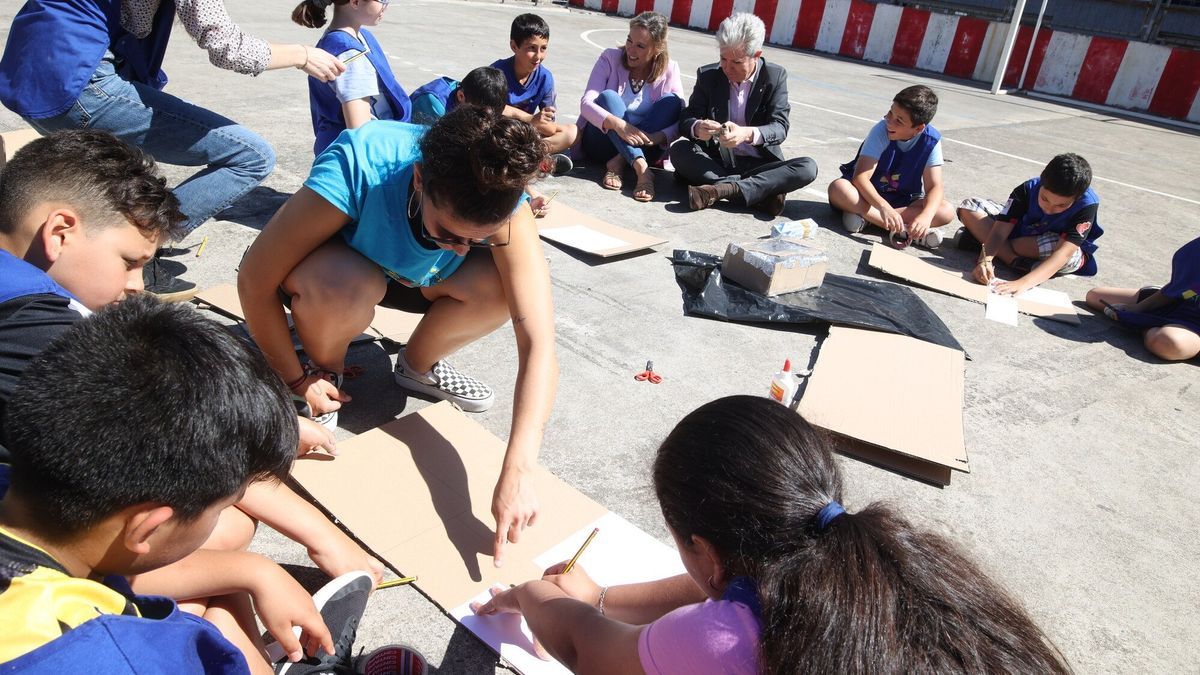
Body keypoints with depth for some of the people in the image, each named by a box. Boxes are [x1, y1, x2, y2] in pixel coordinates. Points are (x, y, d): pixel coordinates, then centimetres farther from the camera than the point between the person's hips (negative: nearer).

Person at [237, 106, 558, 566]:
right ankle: (324, 371, -3)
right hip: (336, 266, -2)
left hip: (412, 276, 2)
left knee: (509, 285, -28)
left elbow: (539, 343, -38)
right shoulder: (356, 170, -39)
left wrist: (516, 473, -44)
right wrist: (296, 380, -19)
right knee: (344, 286, -39)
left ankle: (418, 365, 3)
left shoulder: (501, 203, -32)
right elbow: (255, 282, -27)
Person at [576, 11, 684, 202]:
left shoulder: (669, 69, -5)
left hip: (643, 148, 1)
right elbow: (586, 104, -20)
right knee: (608, 97, -27)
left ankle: (618, 163, -28)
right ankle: (641, 169, -41)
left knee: (672, 101, -19)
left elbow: (681, 120, -13)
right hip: (602, 143, -1)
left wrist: (658, 137, -34)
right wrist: (617, 124, -38)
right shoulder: (610, 58, -8)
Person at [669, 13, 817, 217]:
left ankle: (722, 189, -36)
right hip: (716, 161, 1)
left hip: (759, 164, -1)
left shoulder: (775, 76, -3)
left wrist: (748, 134, -35)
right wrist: (697, 128, -30)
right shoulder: (708, 76, 0)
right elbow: (686, 120, -4)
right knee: (679, 149, -27)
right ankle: (761, 192, -32)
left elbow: (780, 127, -12)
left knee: (808, 167, -26)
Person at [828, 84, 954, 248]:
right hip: (869, 194, -2)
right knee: (838, 188, -34)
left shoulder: (931, 141, -14)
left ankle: (866, 215, -28)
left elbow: (934, 187, -17)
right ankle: (905, 231, -35)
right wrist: (884, 207, -44)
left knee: (946, 211, -23)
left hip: (904, 201, 2)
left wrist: (926, 216, -39)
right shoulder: (881, 130, -21)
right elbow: (861, 177, -28)